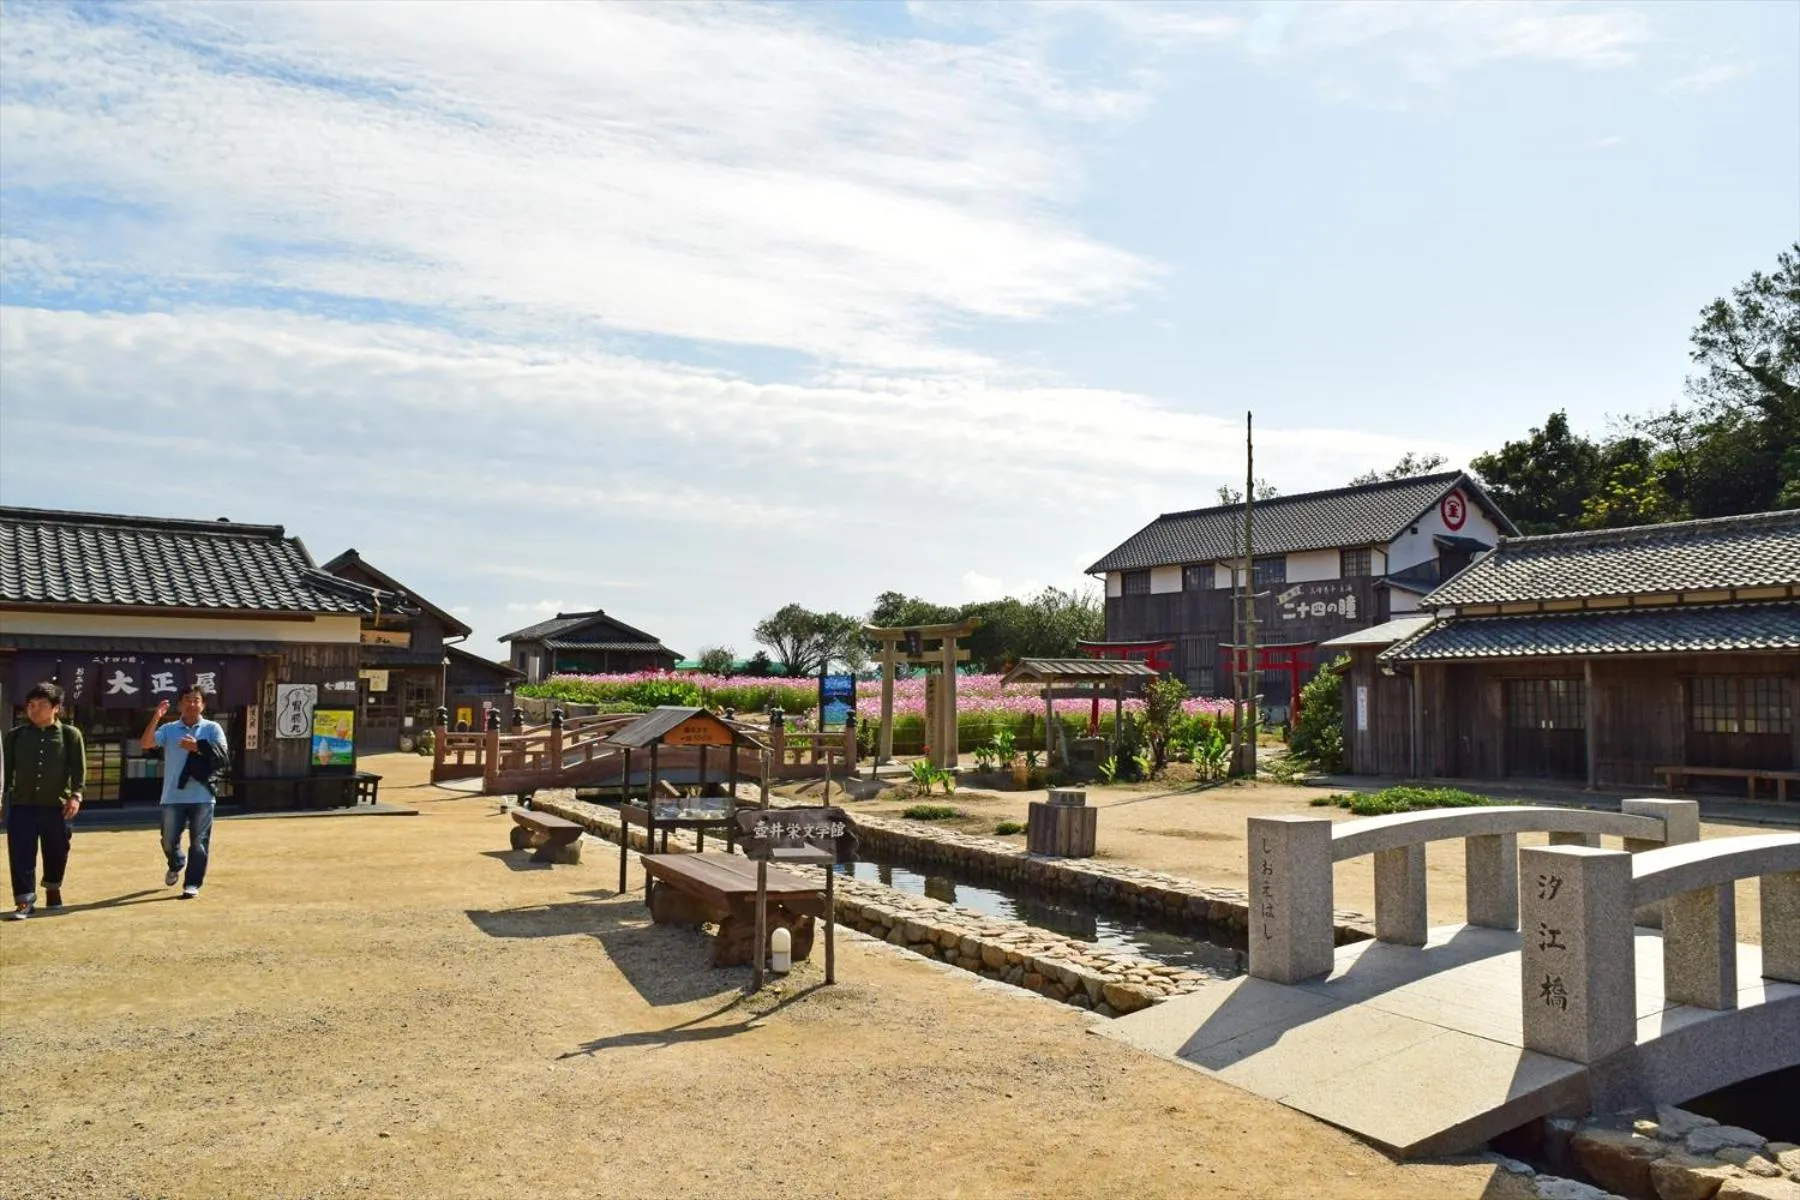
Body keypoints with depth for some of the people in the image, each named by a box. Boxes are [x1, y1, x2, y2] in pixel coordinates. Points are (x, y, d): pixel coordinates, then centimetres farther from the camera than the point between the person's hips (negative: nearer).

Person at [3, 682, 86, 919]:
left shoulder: (70, 734, 1)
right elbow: (7, 768, 11)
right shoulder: (15, 735, 8)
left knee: (56, 853, 11)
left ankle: (53, 889, 34)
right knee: (21, 854, -5)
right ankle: (25, 901, -1)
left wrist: (76, 795, -12)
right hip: (22, 805, 1)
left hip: (57, 805, -1)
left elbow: (79, 769, -2)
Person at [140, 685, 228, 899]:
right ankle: (175, 865, 41)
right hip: (173, 796, 2)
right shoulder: (169, 729, 9)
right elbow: (145, 743, -7)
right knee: (169, 840, 10)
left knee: (199, 842, -1)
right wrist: (156, 717, -17)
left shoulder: (212, 728, 4)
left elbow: (224, 756, -5)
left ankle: (192, 883, 8)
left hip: (202, 796, -2)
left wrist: (198, 747, -17)